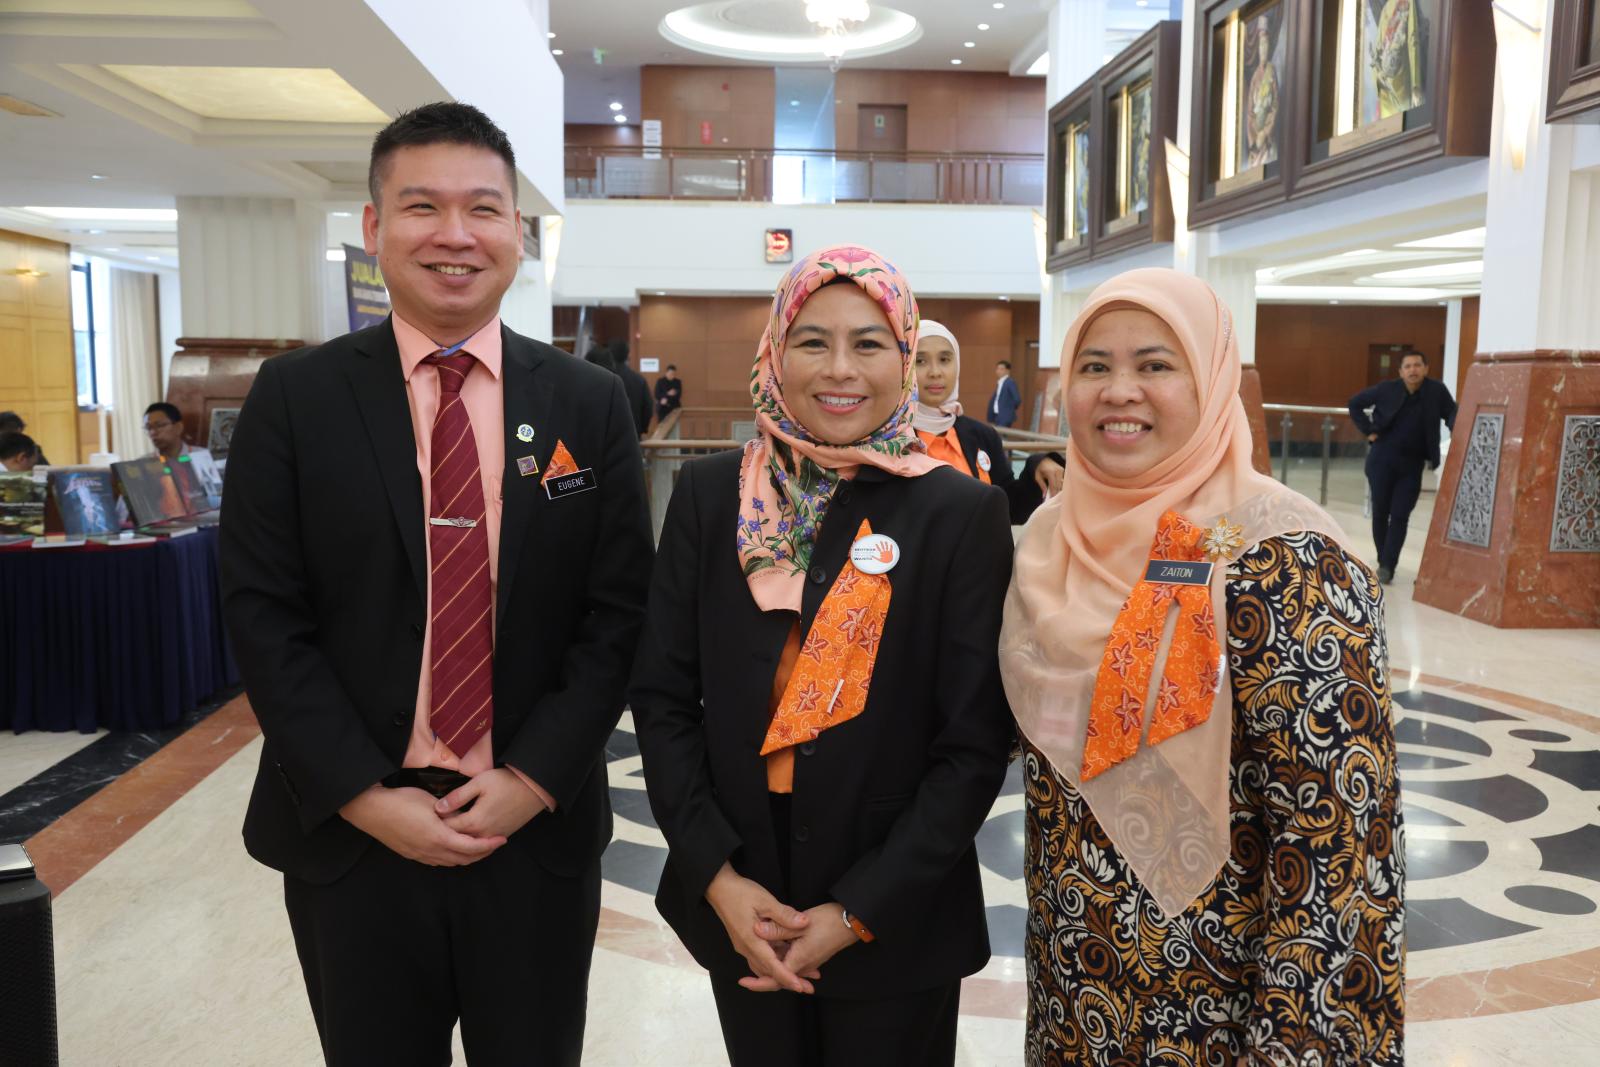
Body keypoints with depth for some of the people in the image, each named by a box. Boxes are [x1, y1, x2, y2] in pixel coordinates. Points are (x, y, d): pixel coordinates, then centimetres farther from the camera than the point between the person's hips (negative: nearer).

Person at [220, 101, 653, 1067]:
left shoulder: (590, 404, 0)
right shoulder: (296, 398, -3)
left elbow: (619, 612, -2)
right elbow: (263, 617, -5)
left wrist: (534, 780, -10)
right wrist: (363, 798, -11)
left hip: (540, 831, 1)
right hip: (350, 835, 0)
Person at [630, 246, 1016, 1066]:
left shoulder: (962, 514, -8)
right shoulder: (710, 496, -2)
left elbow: (976, 742, -8)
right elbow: (662, 696, 0)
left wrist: (860, 912, -12)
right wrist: (717, 876, -9)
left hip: (896, 924, -2)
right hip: (738, 913, 2)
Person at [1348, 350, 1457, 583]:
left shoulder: (1437, 390, -5)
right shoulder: (1387, 389, -4)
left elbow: (1452, 413, 4)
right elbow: (1355, 403, 7)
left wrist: (1456, 430, -18)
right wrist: (1368, 431, 0)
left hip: (1412, 464, 0)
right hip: (1382, 459, 1)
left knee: (1400, 516, -5)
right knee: (1380, 512, 6)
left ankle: (1388, 566, -3)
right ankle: (1383, 561, 21)